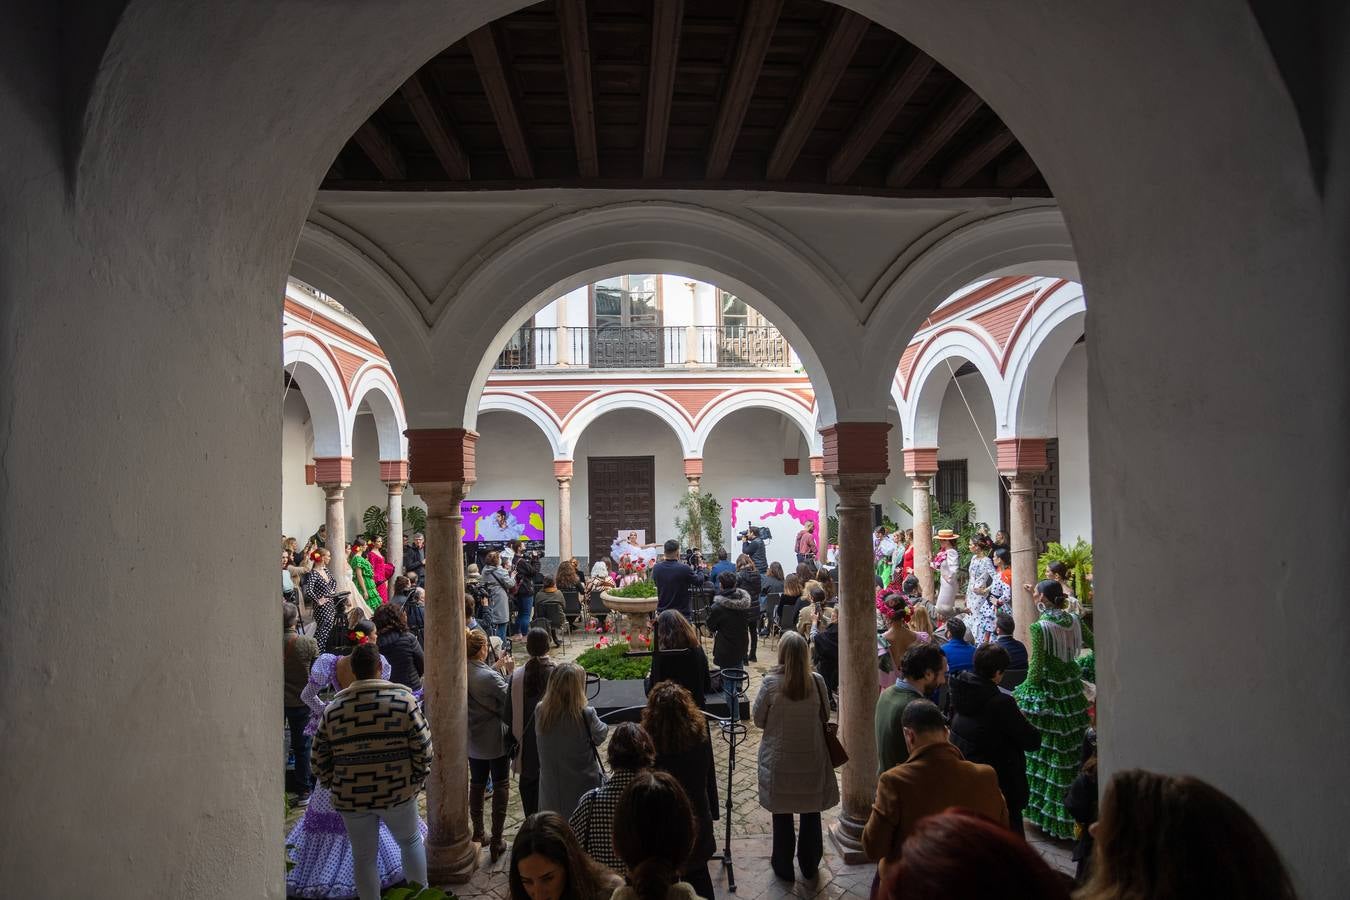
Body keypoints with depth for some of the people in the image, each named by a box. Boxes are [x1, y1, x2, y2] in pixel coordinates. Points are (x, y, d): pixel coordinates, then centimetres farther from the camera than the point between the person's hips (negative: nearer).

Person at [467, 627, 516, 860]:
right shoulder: (490, 677, -26)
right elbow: (510, 698, -16)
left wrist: (496, 667, 6)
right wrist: (509, 672, -9)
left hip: (472, 740, 6)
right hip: (495, 740, -6)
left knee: (477, 784, 21)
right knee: (500, 787, 7)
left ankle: (478, 834, 33)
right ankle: (496, 841, 9)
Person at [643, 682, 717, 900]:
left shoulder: (648, 745, -25)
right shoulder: (700, 738, -15)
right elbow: (710, 780, -2)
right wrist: (712, 812, 13)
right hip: (697, 820, 3)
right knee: (698, 877, 24)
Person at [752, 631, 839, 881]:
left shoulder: (771, 683, -18)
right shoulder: (817, 682, -13)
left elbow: (757, 719, -6)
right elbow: (825, 717, 1)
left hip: (780, 760, -1)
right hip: (812, 758, 2)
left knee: (782, 814, 14)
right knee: (811, 813, 18)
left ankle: (783, 866, 28)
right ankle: (809, 865, 33)